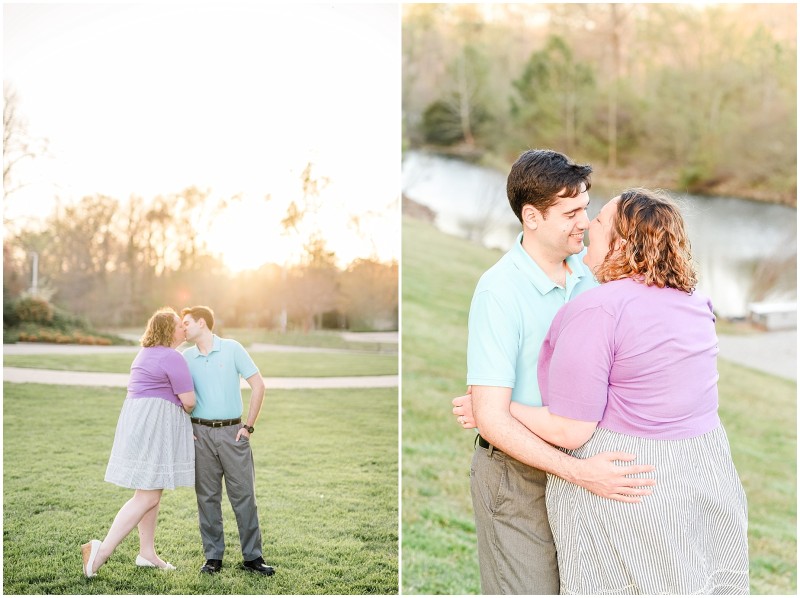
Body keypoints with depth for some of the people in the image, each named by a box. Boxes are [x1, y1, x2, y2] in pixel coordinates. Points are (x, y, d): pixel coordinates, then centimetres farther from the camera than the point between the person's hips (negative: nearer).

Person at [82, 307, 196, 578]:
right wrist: (185, 411, 9)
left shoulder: (147, 353, 18)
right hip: (153, 425, -11)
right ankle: (103, 550, -12)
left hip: (140, 420, 11)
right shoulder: (172, 358, -13)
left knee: (151, 492, 15)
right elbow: (189, 401, -13)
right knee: (148, 496, -10)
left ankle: (147, 552, 19)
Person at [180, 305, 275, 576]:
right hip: (201, 433, 2)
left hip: (232, 431, -2)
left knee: (244, 495, -1)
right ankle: (213, 557, 14)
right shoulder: (186, 358, 7)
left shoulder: (232, 349, -1)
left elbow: (258, 385, -2)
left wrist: (249, 426, -5)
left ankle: (252, 557, 7)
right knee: (207, 497, 5)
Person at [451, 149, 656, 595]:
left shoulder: (585, 269, -1)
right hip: (517, 471, -6)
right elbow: (492, 418, -23)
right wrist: (578, 471, -28)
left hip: (577, 461, 6)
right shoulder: (500, 290, -21)